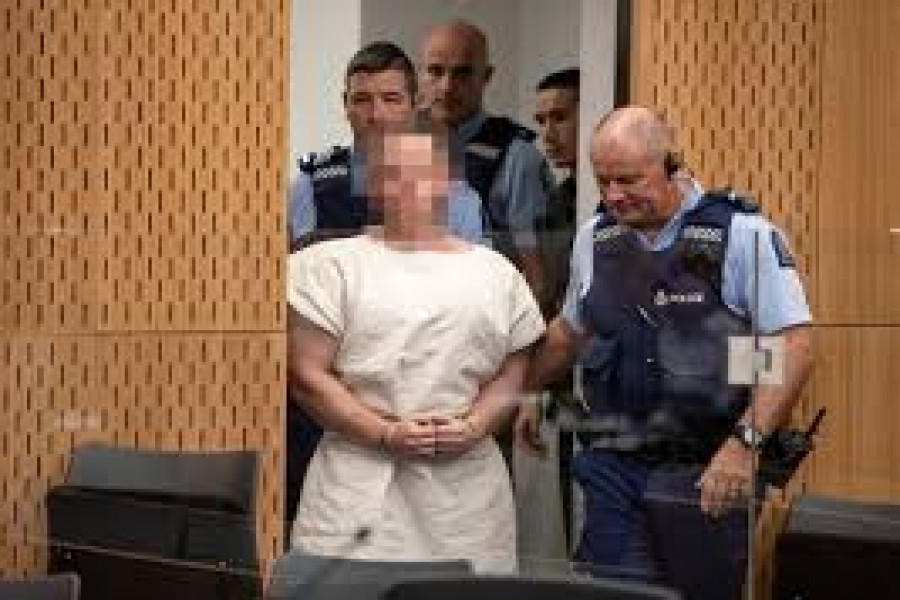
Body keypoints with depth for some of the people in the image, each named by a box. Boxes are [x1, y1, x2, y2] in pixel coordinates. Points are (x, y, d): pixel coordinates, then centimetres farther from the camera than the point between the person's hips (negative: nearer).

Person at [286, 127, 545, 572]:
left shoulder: (495, 272, 13)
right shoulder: (332, 265, 2)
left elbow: (510, 374, 13)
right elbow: (309, 373, -4)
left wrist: (474, 426, -7)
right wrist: (385, 434, -13)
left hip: (468, 483, 3)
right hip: (360, 485, -3)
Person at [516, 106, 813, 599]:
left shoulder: (742, 234, -8)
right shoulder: (594, 238, 9)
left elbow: (794, 345, -12)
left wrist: (745, 442, -20)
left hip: (709, 476, -4)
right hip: (613, 467, 4)